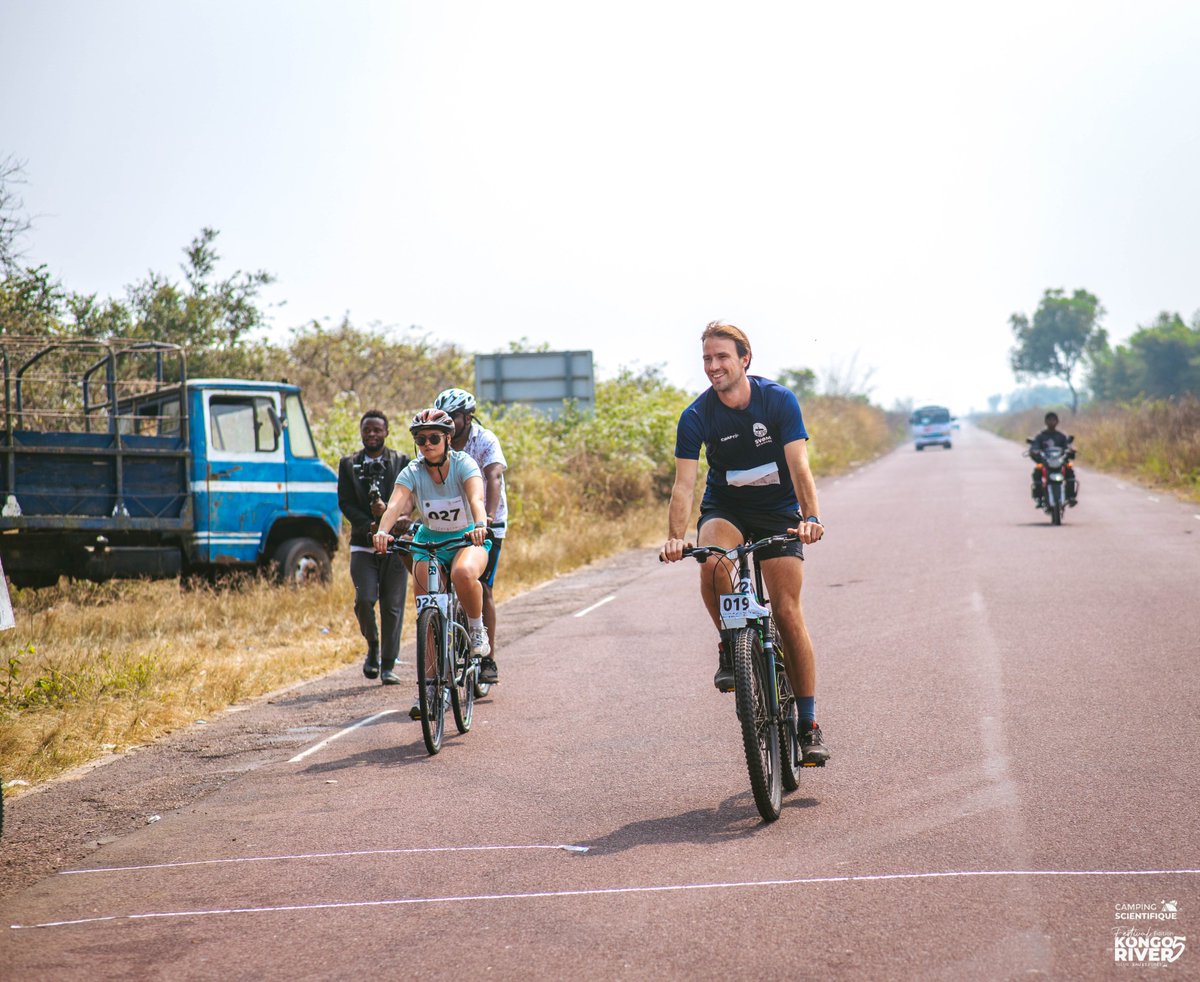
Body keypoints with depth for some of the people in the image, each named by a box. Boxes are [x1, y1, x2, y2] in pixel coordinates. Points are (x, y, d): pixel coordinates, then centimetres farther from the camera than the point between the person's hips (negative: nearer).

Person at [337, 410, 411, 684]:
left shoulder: (402, 463, 6)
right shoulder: (349, 464, 10)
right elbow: (345, 502, 1)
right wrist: (369, 525, -15)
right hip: (362, 545, 0)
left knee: (392, 606, -1)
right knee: (364, 600, -14)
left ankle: (388, 665, 9)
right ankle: (373, 647, 14)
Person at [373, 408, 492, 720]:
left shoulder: (463, 464, -16)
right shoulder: (412, 472, -11)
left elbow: (476, 498, -34)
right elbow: (395, 505, -28)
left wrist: (480, 525, -55)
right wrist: (382, 531, -49)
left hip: (467, 538, -3)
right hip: (429, 540, 3)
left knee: (464, 573, -37)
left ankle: (476, 627, -10)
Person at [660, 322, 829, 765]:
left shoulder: (779, 400, -18)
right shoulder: (697, 416, -15)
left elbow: (799, 466, -25)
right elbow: (684, 482, -20)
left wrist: (811, 518, -41)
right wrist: (676, 537, -36)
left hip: (778, 510, -1)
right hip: (725, 507, 1)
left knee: (788, 612, -9)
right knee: (712, 564, -34)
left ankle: (809, 723, -1)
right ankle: (730, 647, -7)